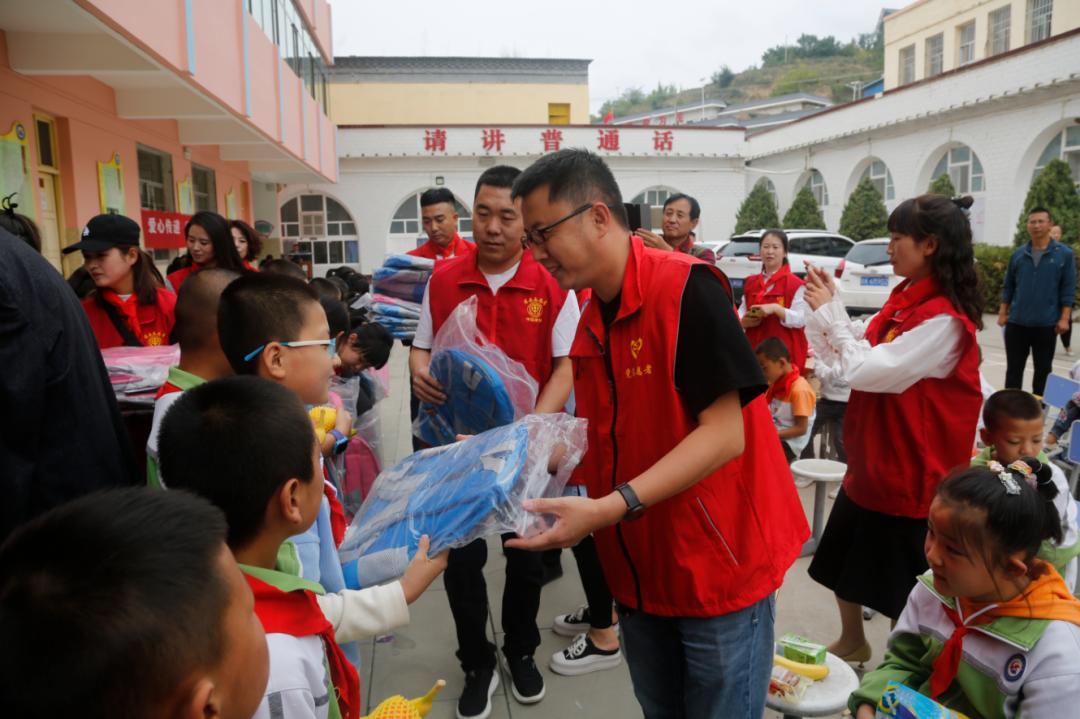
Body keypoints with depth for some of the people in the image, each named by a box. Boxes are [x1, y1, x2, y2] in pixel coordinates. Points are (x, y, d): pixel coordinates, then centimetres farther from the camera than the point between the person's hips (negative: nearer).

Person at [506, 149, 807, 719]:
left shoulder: (686, 288, -19)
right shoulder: (590, 322, 6)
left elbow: (724, 434, -24)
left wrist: (607, 510, -30)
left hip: (717, 570, -7)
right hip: (639, 573, 7)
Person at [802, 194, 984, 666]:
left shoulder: (944, 318, -23)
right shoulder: (907, 298, 5)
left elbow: (866, 371, -26)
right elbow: (860, 355, 11)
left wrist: (829, 311, -16)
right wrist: (829, 306, -1)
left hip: (910, 469, -9)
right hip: (871, 459, 9)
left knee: (901, 583, 9)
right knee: (841, 560, 22)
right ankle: (852, 643, 42)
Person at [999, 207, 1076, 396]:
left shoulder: (1064, 254, -2)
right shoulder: (1018, 254, 5)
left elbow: (1068, 289, -3)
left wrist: (1064, 318, -8)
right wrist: (1003, 313, 6)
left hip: (1047, 324, -2)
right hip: (1017, 322, 2)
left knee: (1043, 370, 8)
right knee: (1014, 368, 5)